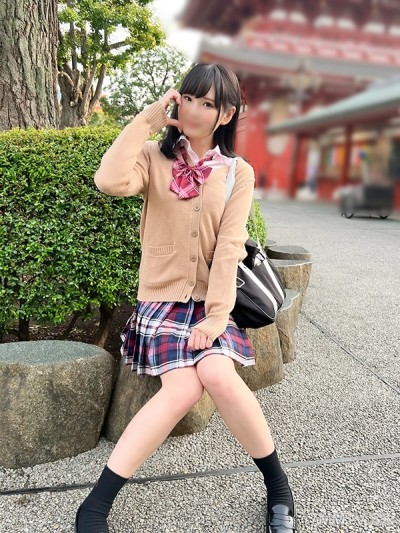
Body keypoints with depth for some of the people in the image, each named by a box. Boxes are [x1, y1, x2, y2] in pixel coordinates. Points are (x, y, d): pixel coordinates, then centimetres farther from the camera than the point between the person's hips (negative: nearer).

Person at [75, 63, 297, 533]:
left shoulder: (239, 173, 5)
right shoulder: (154, 158, 5)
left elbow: (229, 247, -6)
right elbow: (110, 181, -18)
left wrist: (217, 315, -16)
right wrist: (148, 119, -9)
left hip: (208, 300, 1)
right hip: (161, 297, -1)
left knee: (218, 375, -27)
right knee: (183, 388, -25)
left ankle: (277, 485, -1)